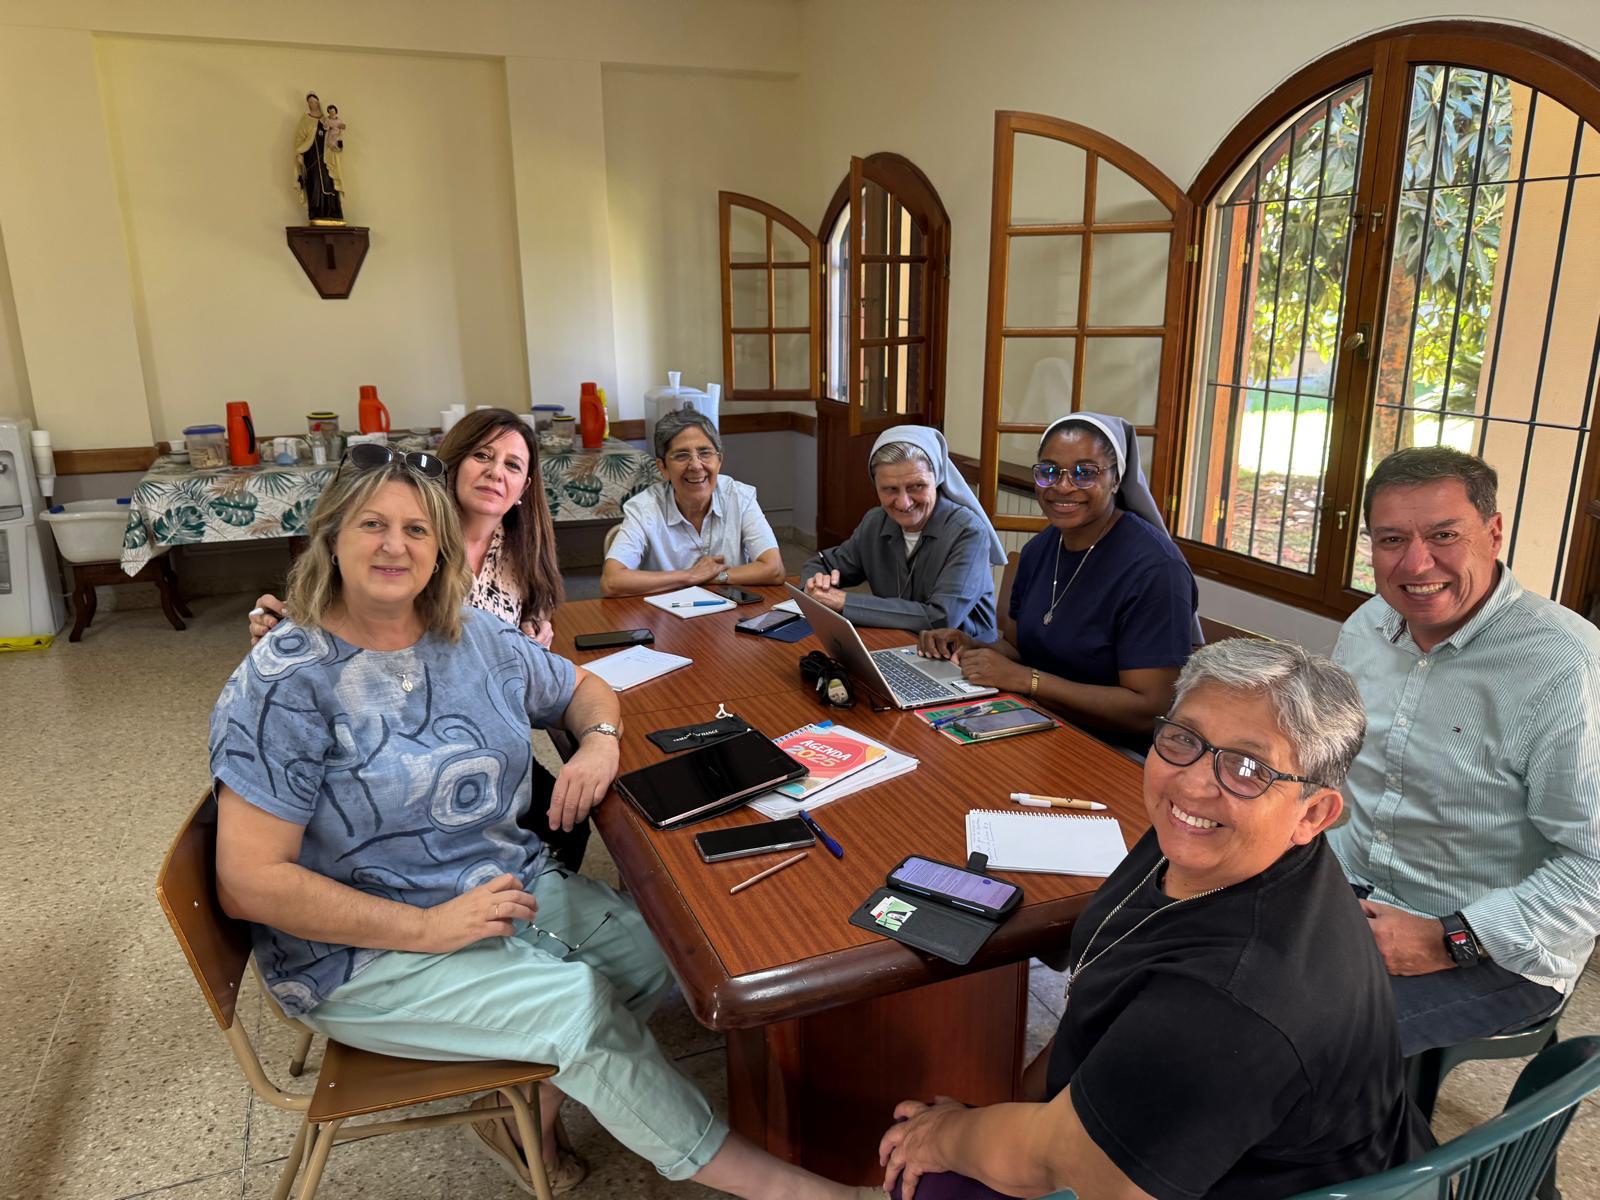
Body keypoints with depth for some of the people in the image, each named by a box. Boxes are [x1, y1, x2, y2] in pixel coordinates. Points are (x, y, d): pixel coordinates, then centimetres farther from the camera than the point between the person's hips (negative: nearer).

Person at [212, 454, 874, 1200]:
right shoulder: (286, 683, -16)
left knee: (653, 954, -14)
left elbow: (583, 688, 16)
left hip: (513, 882, 6)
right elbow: (248, 884, -19)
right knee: (580, 1001, -23)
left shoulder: (473, 639, 1)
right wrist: (428, 928, -23)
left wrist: (599, 740, -8)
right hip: (367, 951, -6)